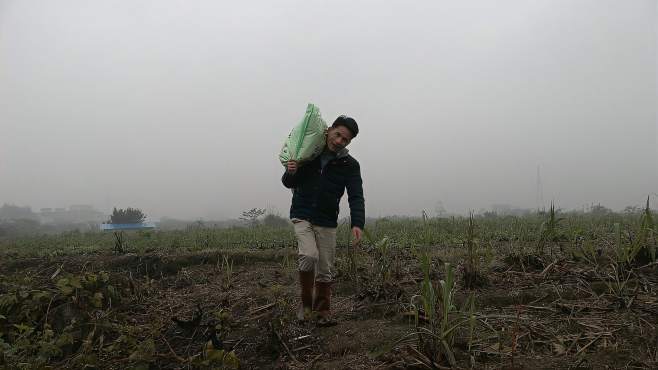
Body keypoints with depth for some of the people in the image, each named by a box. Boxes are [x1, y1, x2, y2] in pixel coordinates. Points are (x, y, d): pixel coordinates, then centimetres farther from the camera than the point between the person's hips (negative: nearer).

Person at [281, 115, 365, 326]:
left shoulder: (350, 165, -3)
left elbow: (356, 197, -12)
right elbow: (289, 184, 8)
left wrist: (357, 224, -28)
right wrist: (290, 173, -16)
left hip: (327, 222, 1)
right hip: (302, 216, -1)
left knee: (325, 270, 4)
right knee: (309, 256, -22)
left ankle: (322, 312, 21)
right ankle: (306, 304, -2)